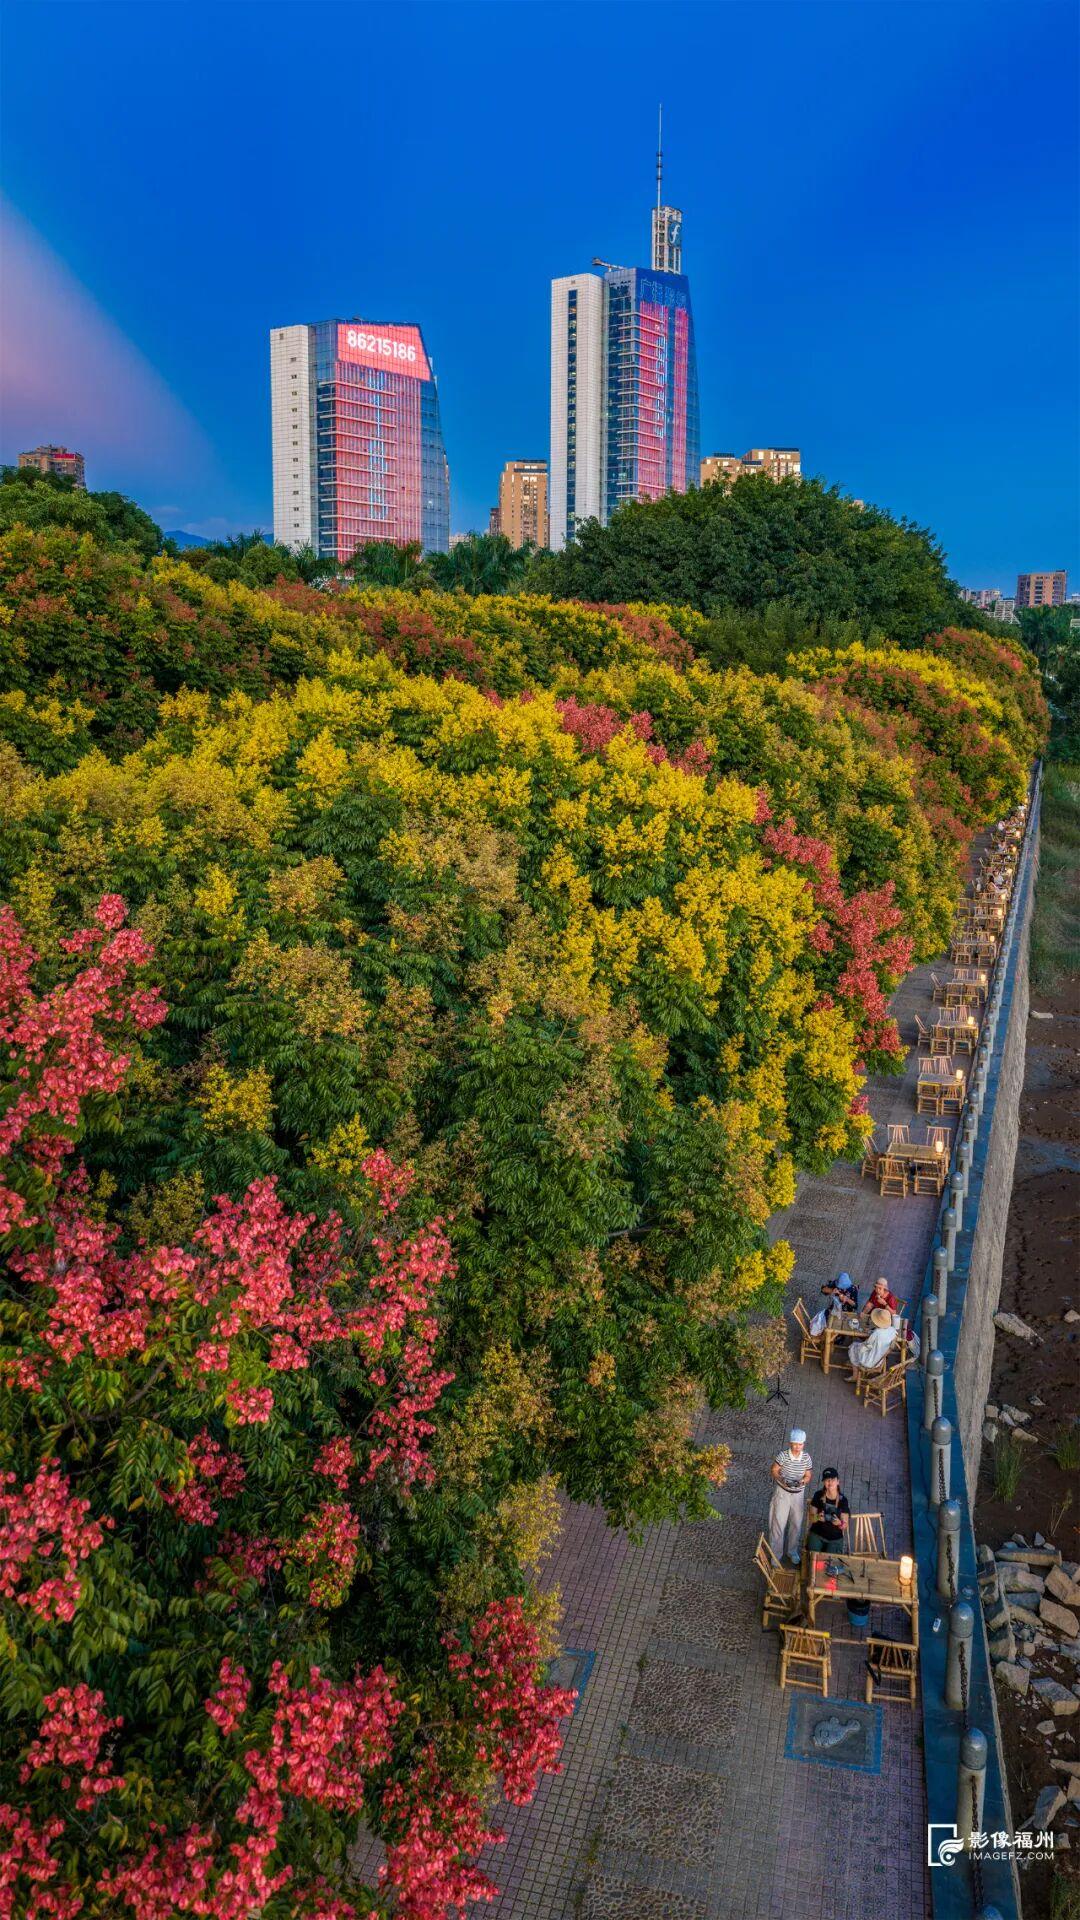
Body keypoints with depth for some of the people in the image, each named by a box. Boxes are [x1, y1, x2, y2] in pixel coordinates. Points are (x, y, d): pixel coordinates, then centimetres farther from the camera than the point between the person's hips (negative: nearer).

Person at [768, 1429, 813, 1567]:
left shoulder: (806, 1458, -12)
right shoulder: (783, 1455, -19)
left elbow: (809, 1476, -3)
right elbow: (773, 1470, -11)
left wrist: (802, 1481, -23)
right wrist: (782, 1480, -27)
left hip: (799, 1494, 3)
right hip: (782, 1492, -2)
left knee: (796, 1523, 16)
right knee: (778, 1523, 2)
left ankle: (793, 1551, 38)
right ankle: (776, 1553, 20)